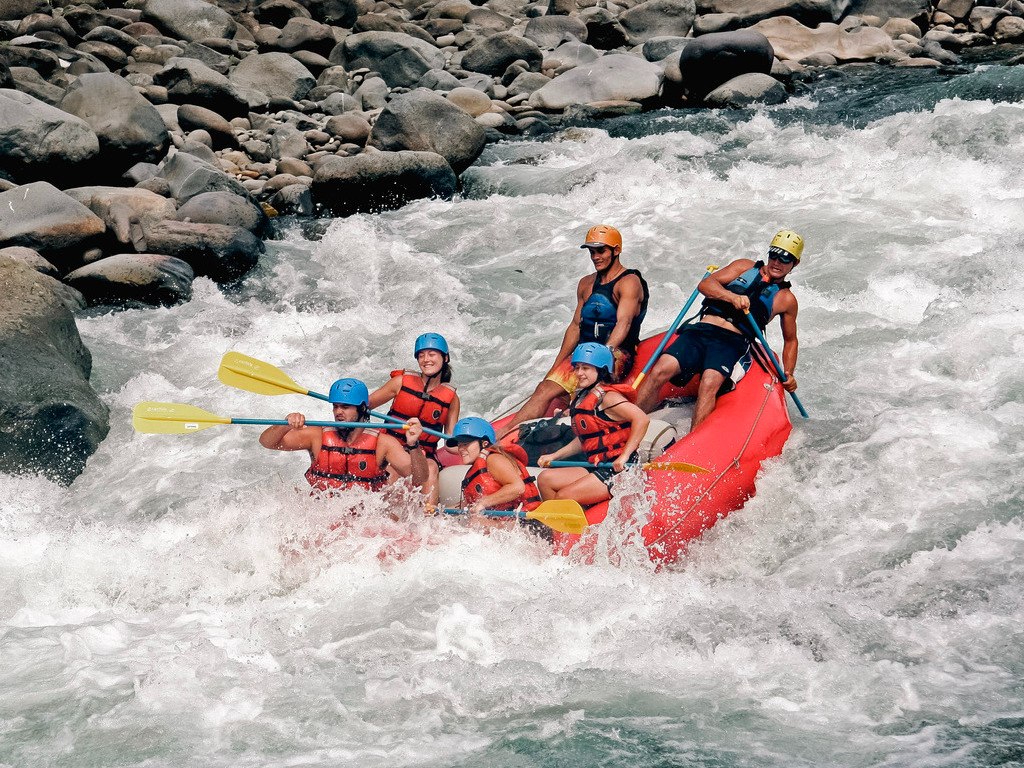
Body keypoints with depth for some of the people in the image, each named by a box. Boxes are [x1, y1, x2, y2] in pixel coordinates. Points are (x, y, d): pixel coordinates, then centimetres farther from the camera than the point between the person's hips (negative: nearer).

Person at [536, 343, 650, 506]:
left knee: (563, 497, -20)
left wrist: (624, 456, -27)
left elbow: (642, 419, -26)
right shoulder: (581, 398, 15)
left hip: (618, 469, -9)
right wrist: (554, 456, 18)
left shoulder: (607, 397, -13)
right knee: (545, 479, 1)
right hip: (597, 467, 9)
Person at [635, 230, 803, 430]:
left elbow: (790, 340, 27)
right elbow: (705, 284, 5)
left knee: (709, 384, -33)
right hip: (701, 331, 1)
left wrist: (789, 375, 12)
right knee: (661, 370, -24)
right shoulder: (745, 266, 18)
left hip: (731, 342, -1)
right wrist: (732, 297, -14)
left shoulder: (786, 300, 16)